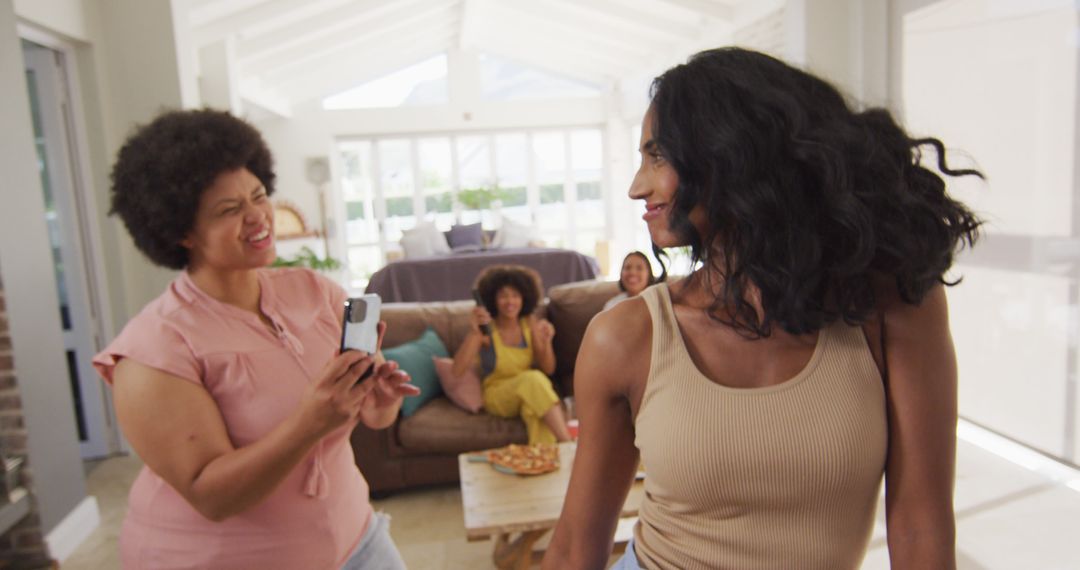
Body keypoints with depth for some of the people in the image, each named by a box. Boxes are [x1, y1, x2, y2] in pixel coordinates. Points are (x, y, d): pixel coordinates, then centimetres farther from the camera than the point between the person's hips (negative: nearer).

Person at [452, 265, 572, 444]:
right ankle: (567, 443, -36)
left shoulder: (530, 323, -1)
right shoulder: (485, 329, -12)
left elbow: (548, 369, 0)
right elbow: (458, 370, -23)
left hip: (529, 394, 3)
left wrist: (546, 341, -20)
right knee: (533, 379, -35)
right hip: (497, 397, -3)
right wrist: (473, 332, -36)